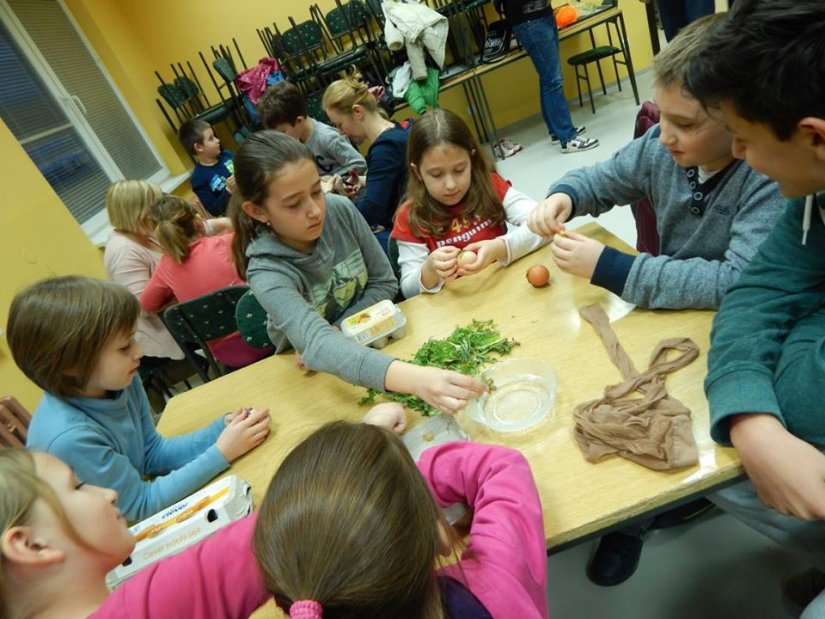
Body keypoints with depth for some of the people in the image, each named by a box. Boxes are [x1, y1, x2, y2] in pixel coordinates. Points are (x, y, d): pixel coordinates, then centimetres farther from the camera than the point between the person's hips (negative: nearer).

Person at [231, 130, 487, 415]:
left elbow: (385, 283, -6)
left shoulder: (341, 210, -17)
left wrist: (335, 332, -20)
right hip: (315, 374, -1)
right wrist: (411, 377, -60)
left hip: (369, 335, 2)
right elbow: (317, 345, -44)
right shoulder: (268, 273, -28)